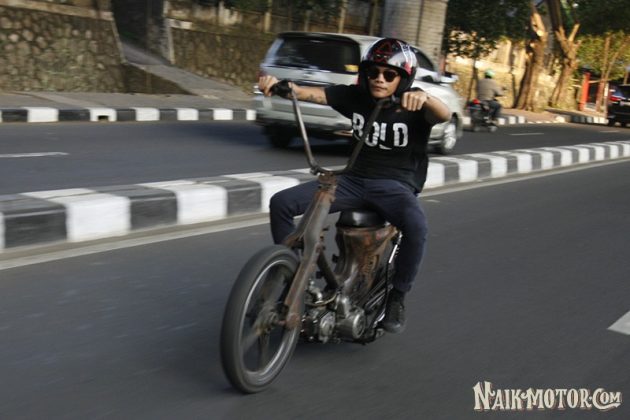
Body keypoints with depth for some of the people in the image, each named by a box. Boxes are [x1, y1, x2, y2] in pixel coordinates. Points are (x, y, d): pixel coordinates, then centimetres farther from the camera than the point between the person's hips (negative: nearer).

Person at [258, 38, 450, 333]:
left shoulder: (413, 107, -7)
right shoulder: (354, 96, 3)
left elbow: (444, 115, -28)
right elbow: (311, 93, -10)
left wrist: (425, 97, -52)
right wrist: (279, 84, -31)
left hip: (396, 185, -4)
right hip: (354, 179, 4)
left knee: (416, 226, -38)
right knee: (281, 203, -12)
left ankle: (397, 297, -13)